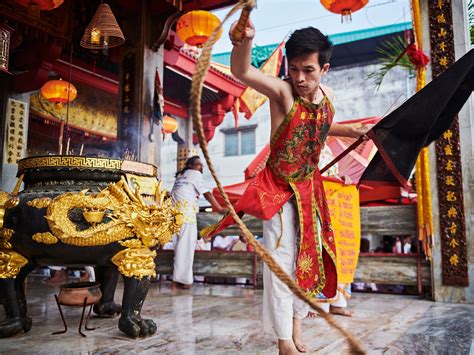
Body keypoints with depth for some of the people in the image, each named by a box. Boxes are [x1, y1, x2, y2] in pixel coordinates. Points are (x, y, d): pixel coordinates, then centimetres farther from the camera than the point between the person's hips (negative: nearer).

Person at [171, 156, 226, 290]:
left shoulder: (180, 175, 29)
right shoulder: (195, 174, 7)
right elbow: (207, 194, 3)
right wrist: (220, 209, 8)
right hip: (186, 209, -8)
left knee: (180, 244, 7)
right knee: (185, 245, -7)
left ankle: (178, 279, 6)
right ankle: (180, 280, -8)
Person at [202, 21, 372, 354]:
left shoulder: (327, 95, 1)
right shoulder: (282, 91, -18)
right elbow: (242, 72, -37)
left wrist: (353, 131, 12)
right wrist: (244, 42, -56)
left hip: (310, 189, 6)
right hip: (278, 190, -6)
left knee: (309, 258, 13)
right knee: (281, 262, -2)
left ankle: (297, 321, 35)